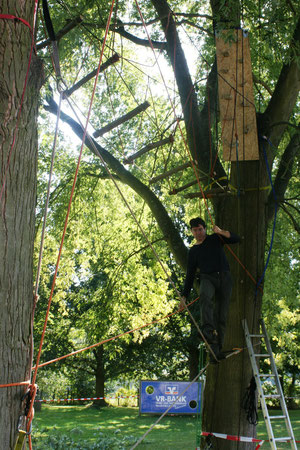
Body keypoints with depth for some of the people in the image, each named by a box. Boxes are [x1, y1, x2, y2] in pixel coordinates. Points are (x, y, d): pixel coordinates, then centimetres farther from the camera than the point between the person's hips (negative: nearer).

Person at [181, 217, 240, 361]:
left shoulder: (215, 239, 15)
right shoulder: (193, 251, 18)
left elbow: (236, 239, 1)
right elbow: (190, 275, 18)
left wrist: (220, 232, -16)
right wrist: (184, 296, 11)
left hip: (224, 278, 0)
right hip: (207, 278, 0)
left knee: (221, 315, -5)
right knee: (205, 297, -36)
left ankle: (217, 349, -3)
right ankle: (208, 331, -54)